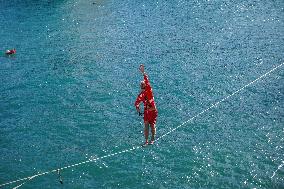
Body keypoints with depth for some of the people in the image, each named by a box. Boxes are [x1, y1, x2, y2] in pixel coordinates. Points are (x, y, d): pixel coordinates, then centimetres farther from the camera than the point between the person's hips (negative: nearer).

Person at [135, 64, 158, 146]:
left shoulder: (149, 90, -5)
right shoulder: (141, 95, 5)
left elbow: (147, 81, -17)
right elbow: (136, 103, 6)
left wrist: (143, 73, -24)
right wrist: (138, 110, -11)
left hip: (153, 111, -3)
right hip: (146, 111, 3)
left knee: (152, 126, 2)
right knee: (146, 126, -1)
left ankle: (152, 139, 22)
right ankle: (146, 141, 5)